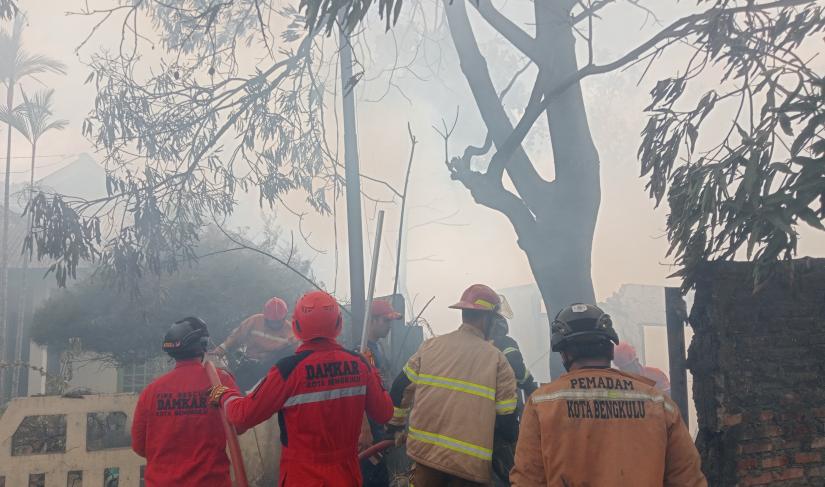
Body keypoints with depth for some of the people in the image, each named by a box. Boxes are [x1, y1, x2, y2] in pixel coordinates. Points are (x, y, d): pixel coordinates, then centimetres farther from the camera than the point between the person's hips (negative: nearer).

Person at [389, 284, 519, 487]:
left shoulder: (431, 346, 5)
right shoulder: (497, 359, -3)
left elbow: (399, 389, 9)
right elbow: (506, 421, -5)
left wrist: (396, 425, 24)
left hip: (426, 451, 3)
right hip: (471, 463, -2)